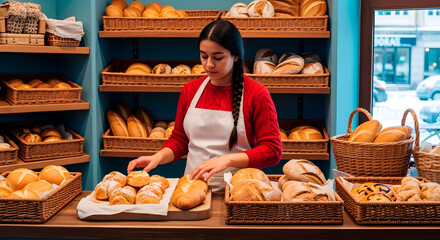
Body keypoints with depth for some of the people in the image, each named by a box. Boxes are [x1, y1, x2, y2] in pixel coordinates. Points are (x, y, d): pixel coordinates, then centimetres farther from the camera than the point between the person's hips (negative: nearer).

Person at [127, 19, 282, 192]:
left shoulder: (256, 94, -2)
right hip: (193, 185, 3)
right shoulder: (190, 90, 12)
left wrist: (228, 160, -18)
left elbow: (272, 151, -6)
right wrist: (158, 157, 0)